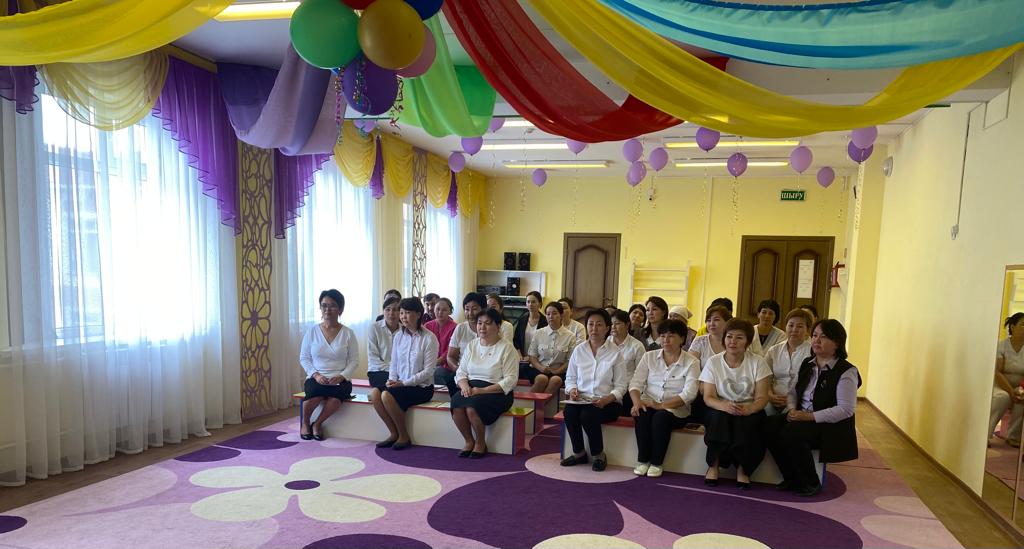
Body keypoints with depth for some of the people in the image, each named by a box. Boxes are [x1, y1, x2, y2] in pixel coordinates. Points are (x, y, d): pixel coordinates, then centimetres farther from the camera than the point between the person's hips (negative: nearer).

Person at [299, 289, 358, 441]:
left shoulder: (348, 333, 3)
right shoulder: (312, 330, 6)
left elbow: (354, 361, 2)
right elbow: (304, 358, 6)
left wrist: (341, 376, -16)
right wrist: (315, 374, -11)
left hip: (340, 380, 0)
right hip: (316, 378, 1)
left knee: (338, 393, -36)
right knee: (315, 390, -35)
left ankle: (317, 423, -9)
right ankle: (305, 423, -4)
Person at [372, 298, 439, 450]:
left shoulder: (429, 338, -10)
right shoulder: (399, 336, 8)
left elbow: (428, 371, -13)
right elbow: (394, 364, 12)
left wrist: (403, 383, -17)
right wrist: (392, 380, -8)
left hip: (422, 387, -5)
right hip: (400, 385, 6)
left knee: (387, 395, -27)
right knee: (375, 394, -21)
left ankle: (404, 436, -7)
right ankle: (394, 434, -4)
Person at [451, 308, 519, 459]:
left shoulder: (507, 348, -4)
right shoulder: (471, 345, 14)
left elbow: (510, 380, -11)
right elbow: (461, 372, 14)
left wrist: (482, 390, -18)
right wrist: (464, 386, -10)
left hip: (497, 393, -5)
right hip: (471, 389, 5)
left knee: (472, 406, -31)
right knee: (456, 402, -26)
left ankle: (480, 444, -5)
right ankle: (469, 441, -4)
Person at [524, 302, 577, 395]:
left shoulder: (570, 336, 6)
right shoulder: (539, 333, 10)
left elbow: (570, 360, 4)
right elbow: (532, 356, 10)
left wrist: (557, 371, -11)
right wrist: (540, 367, -8)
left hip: (558, 372, -1)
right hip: (538, 370, 1)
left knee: (556, 380, -35)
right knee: (542, 379, -34)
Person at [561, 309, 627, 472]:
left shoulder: (615, 353, -2)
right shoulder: (579, 350, 7)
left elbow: (620, 386, -2)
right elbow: (570, 377, 14)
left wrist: (607, 399, -20)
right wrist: (572, 389, -8)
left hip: (607, 402, -3)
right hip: (582, 399, 3)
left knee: (588, 415, -32)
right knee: (569, 412, -28)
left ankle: (599, 455, -6)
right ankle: (579, 453, -5)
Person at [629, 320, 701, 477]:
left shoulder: (691, 362, -2)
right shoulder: (649, 356, 8)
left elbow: (689, 394, -13)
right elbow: (636, 383, 1)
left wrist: (662, 405, -24)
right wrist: (637, 402, -20)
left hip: (676, 409, -2)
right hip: (648, 404, 2)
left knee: (661, 417, -33)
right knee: (642, 415, -30)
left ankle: (656, 463, -14)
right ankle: (642, 460, -12)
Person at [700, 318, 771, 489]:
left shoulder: (757, 362, -2)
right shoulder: (713, 362, -1)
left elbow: (762, 397, -7)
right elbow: (708, 397, -7)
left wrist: (749, 409, -30)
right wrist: (724, 406, -30)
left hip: (749, 411, 0)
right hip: (720, 410, 0)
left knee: (745, 422, -33)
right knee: (720, 417, -33)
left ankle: (743, 469, -11)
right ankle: (713, 465, -15)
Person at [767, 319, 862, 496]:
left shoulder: (846, 372, -11)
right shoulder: (807, 364, 12)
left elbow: (846, 409, -18)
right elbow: (794, 391, 15)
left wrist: (810, 416, -22)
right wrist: (793, 410, -8)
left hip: (831, 427, -7)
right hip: (801, 417, 7)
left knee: (791, 433, -30)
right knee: (771, 427, -19)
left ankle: (810, 483, -6)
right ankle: (793, 479, -1)